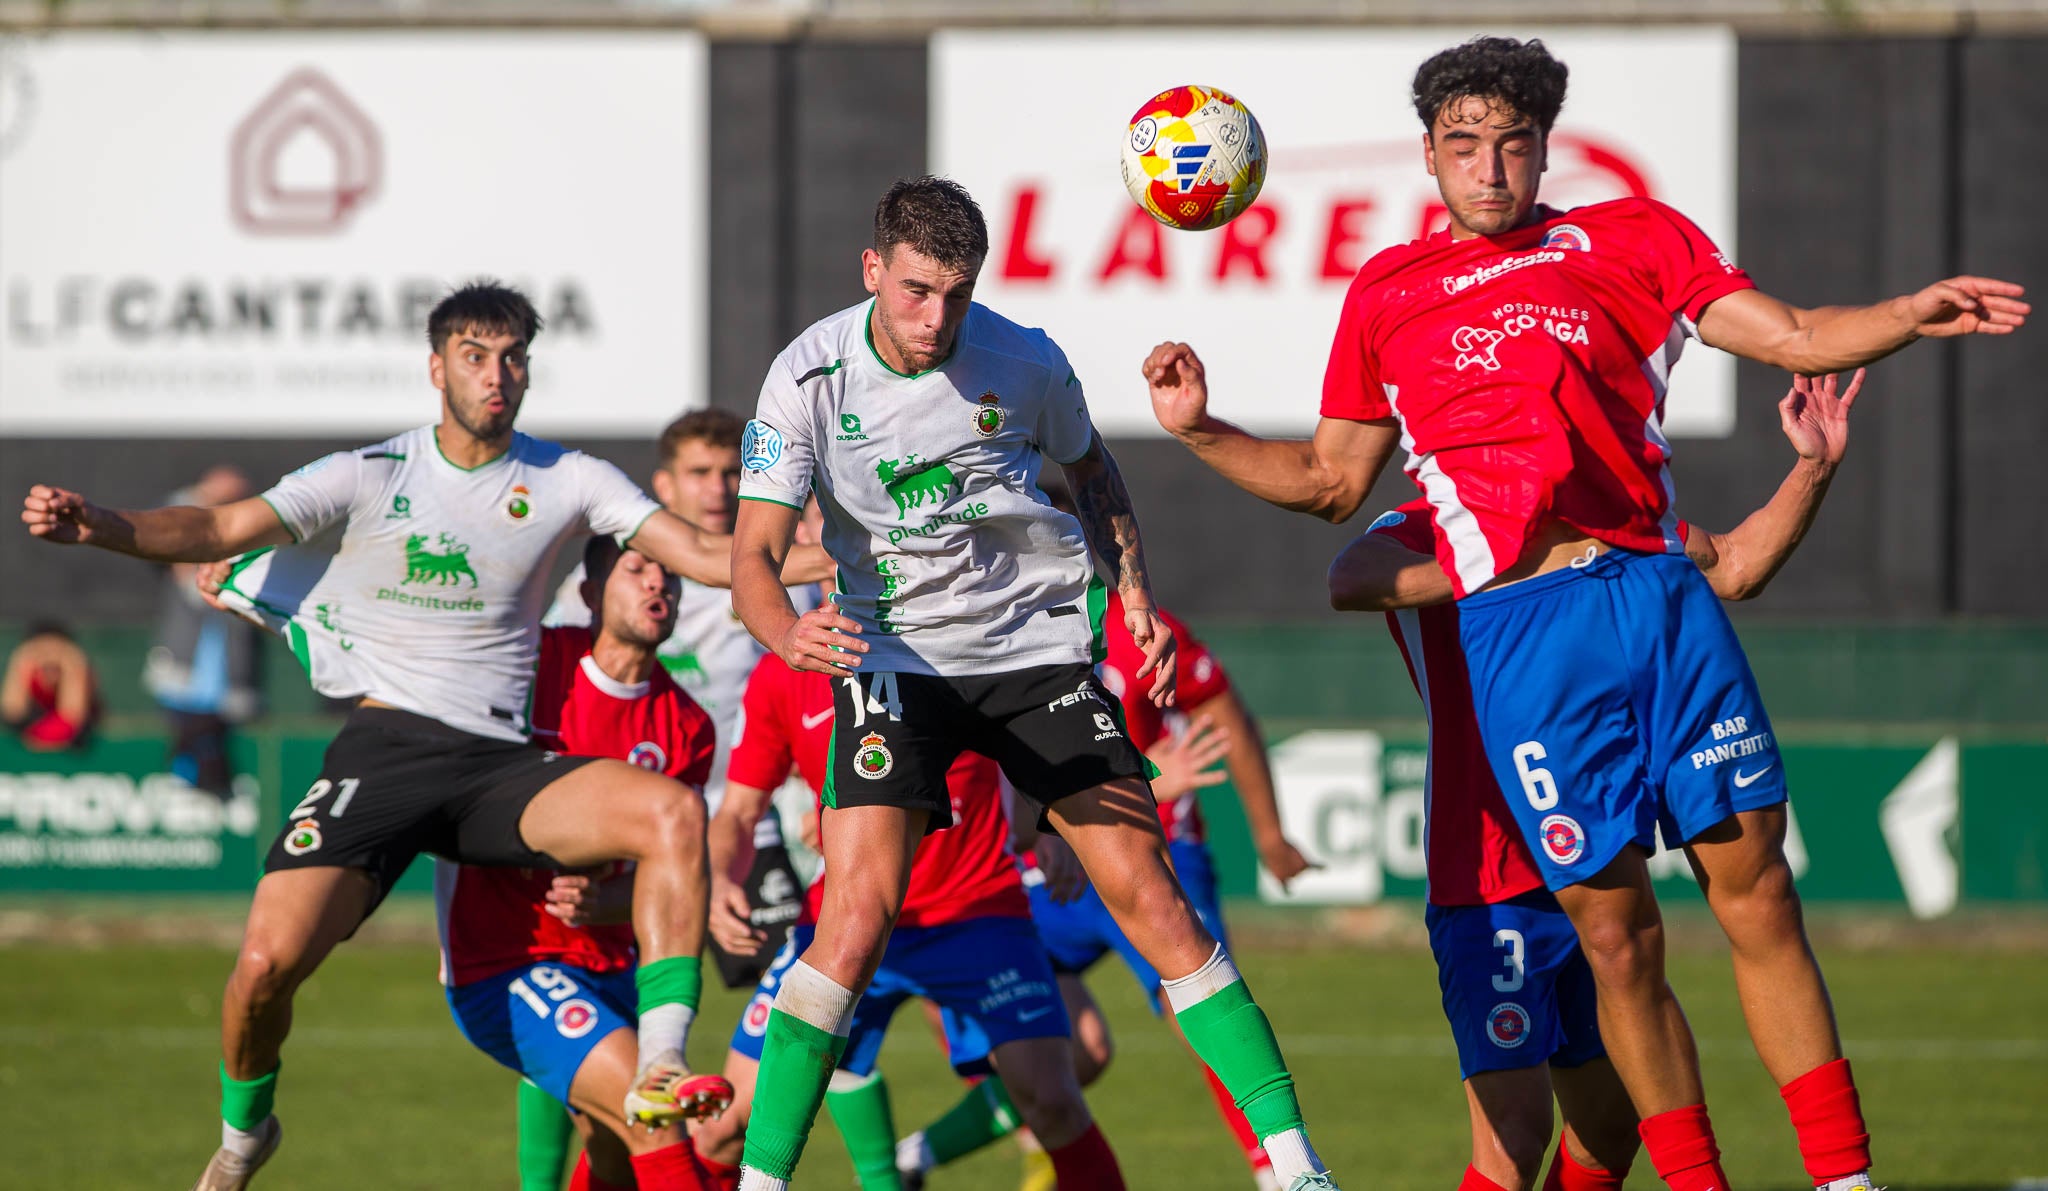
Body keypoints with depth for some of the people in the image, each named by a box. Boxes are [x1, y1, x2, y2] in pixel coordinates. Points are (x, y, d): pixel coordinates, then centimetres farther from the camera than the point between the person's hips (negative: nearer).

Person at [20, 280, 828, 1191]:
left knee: (672, 810, -26)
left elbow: (701, 554, 2)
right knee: (269, 958, -21)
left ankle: (658, 1073, -25)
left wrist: (814, 560, -17)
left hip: (500, 765, 2)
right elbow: (220, 531, -6)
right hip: (386, 746, -2)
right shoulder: (370, 476, 2)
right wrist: (98, 527, -23)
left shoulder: (564, 481, 7)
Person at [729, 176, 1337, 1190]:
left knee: (1146, 893, -6)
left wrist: (1135, 596, 1)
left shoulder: (1025, 363, -8)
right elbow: (753, 554, -16)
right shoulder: (810, 377, -14)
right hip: (895, 650, -1)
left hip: (1039, 643, 1)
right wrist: (790, 635, -37)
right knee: (860, 907, -19)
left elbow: (1092, 470, 14)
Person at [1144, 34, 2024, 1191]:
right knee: (1617, 933, -2)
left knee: (1757, 893, -2)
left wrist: (1909, 316, -8)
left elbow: (1790, 335, 8)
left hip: (1659, 594, 0)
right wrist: (1201, 431, 9)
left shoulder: (1629, 239, 13)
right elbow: (1332, 480, 21)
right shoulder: (1387, 293, 15)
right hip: (1519, 629, 0)